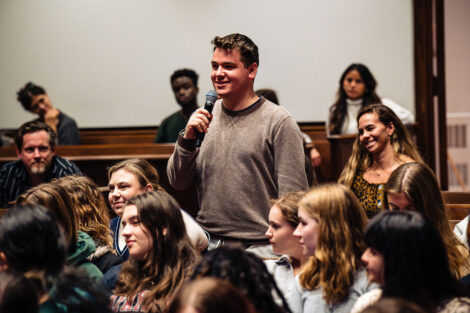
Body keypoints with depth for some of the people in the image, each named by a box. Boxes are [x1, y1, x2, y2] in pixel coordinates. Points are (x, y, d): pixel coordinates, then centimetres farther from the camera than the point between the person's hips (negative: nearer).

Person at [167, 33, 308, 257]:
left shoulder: (279, 122, -5)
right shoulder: (204, 117, 10)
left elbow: (292, 198, -6)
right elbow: (177, 182, 11)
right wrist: (187, 138, -5)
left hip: (258, 246, -4)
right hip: (207, 245, 4)